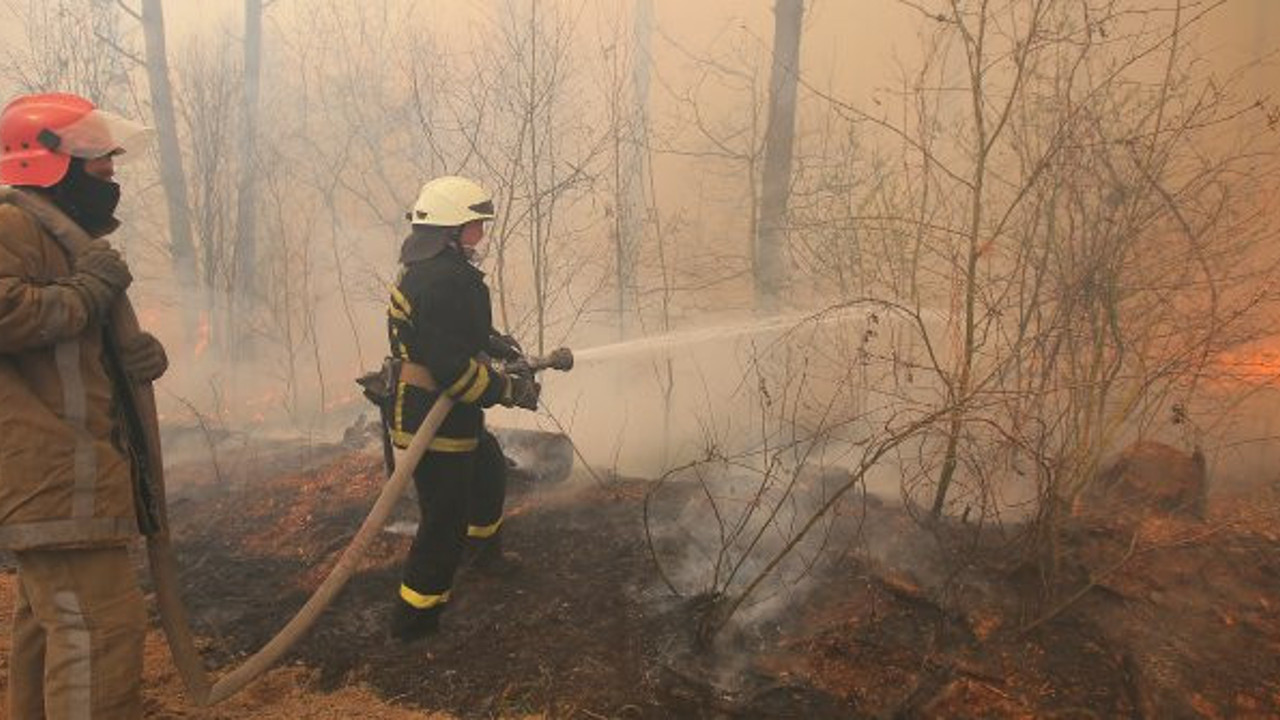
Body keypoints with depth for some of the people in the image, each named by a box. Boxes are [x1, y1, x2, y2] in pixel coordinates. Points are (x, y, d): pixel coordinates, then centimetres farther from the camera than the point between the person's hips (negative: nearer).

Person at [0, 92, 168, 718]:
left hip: (61, 471, 11)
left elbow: (83, 348, 27)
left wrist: (137, 355, 6)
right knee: (100, 623, -13)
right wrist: (87, 292, -17)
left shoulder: (68, 235, 22)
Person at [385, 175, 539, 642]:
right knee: (445, 522, 1)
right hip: (433, 425, -11)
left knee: (489, 470, 30)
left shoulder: (423, 270, 9)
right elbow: (453, 369, -29)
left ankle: (486, 549, 52)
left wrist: (494, 342, 11)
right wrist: (511, 391, -19)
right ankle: (413, 619, 16)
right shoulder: (446, 281, -26)